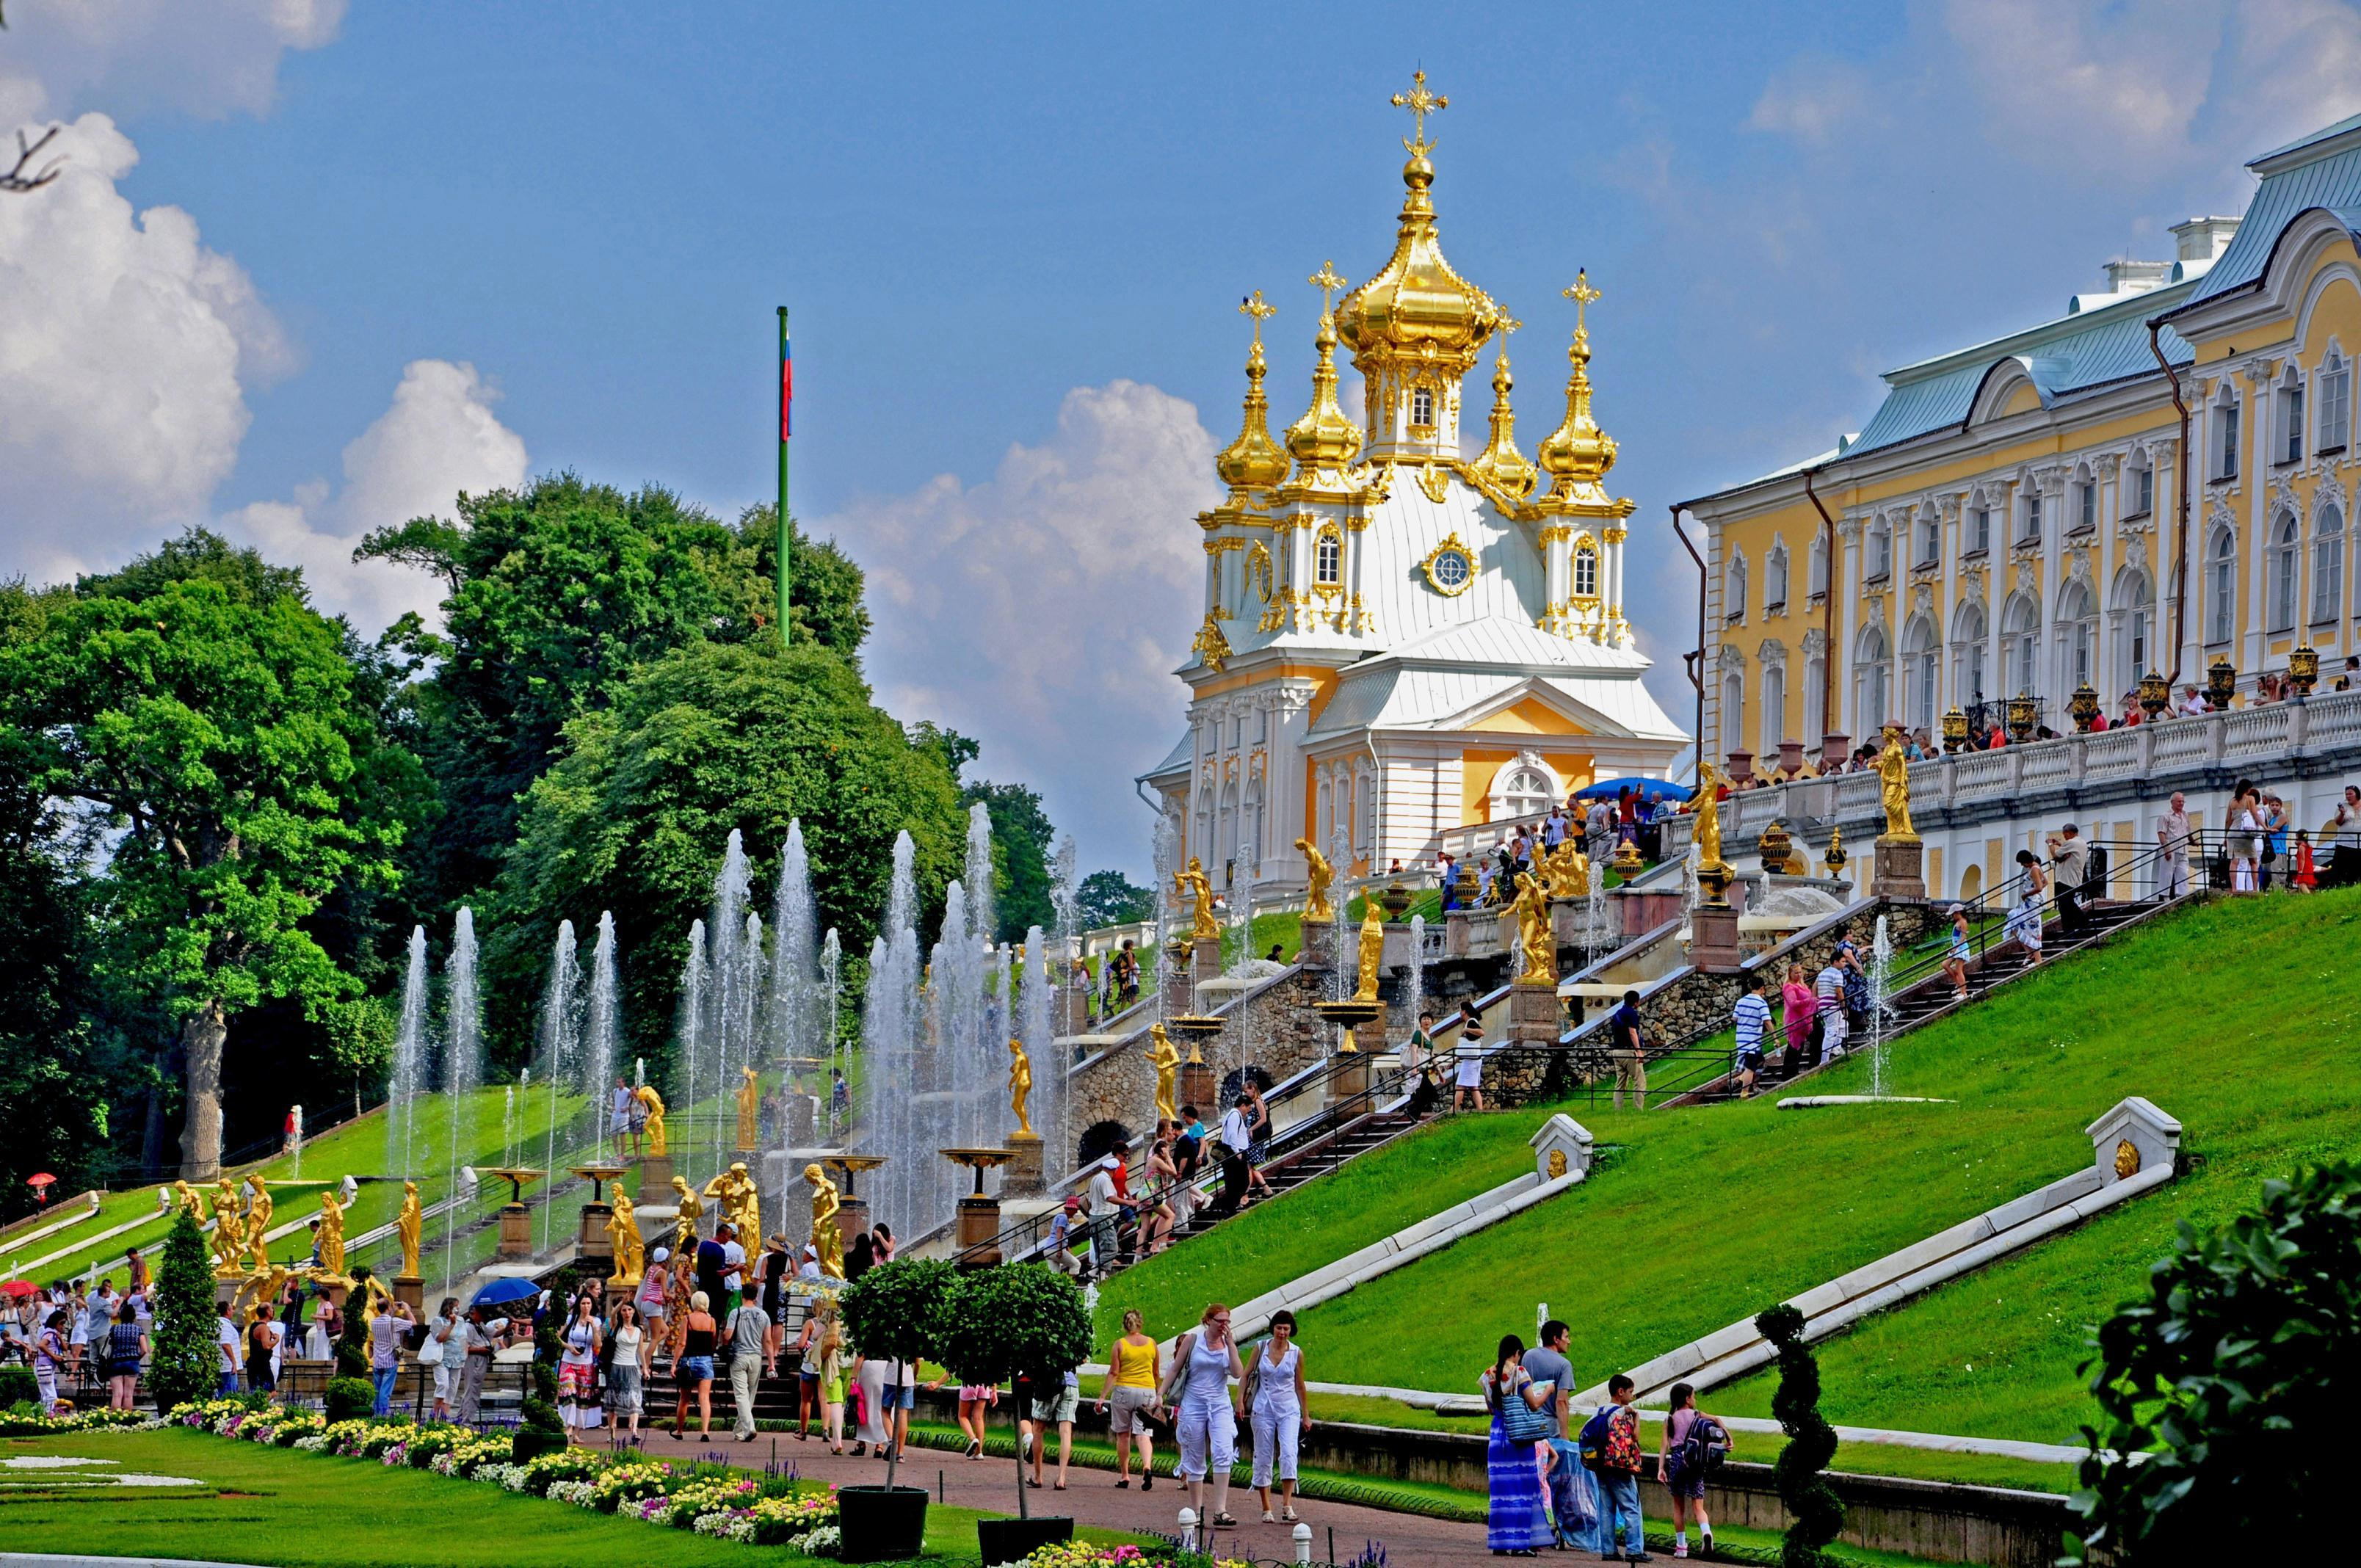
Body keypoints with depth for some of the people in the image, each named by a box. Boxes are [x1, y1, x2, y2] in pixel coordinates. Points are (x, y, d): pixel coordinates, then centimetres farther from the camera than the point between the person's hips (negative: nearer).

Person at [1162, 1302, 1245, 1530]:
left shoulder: (1228, 1345, 6)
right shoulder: (1192, 1340, 1)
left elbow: (1238, 1374, -8)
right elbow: (1175, 1370, 5)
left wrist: (1230, 1343, -9)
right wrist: (1161, 1395, -1)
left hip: (1220, 1406, 1)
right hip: (1193, 1405, -1)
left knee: (1224, 1454, -17)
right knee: (1195, 1460, 5)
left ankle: (1220, 1511, -20)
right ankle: (1196, 1512, 15)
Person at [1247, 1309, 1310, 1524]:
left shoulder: (1296, 1353, 2)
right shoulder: (1261, 1349, 2)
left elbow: (1299, 1386, 11)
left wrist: (1306, 1415, 14)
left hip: (1289, 1410, -1)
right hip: (1263, 1409, 1)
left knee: (1289, 1454, -18)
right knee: (1263, 1459, 2)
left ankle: (1287, 1505, -23)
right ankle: (1266, 1508, 11)